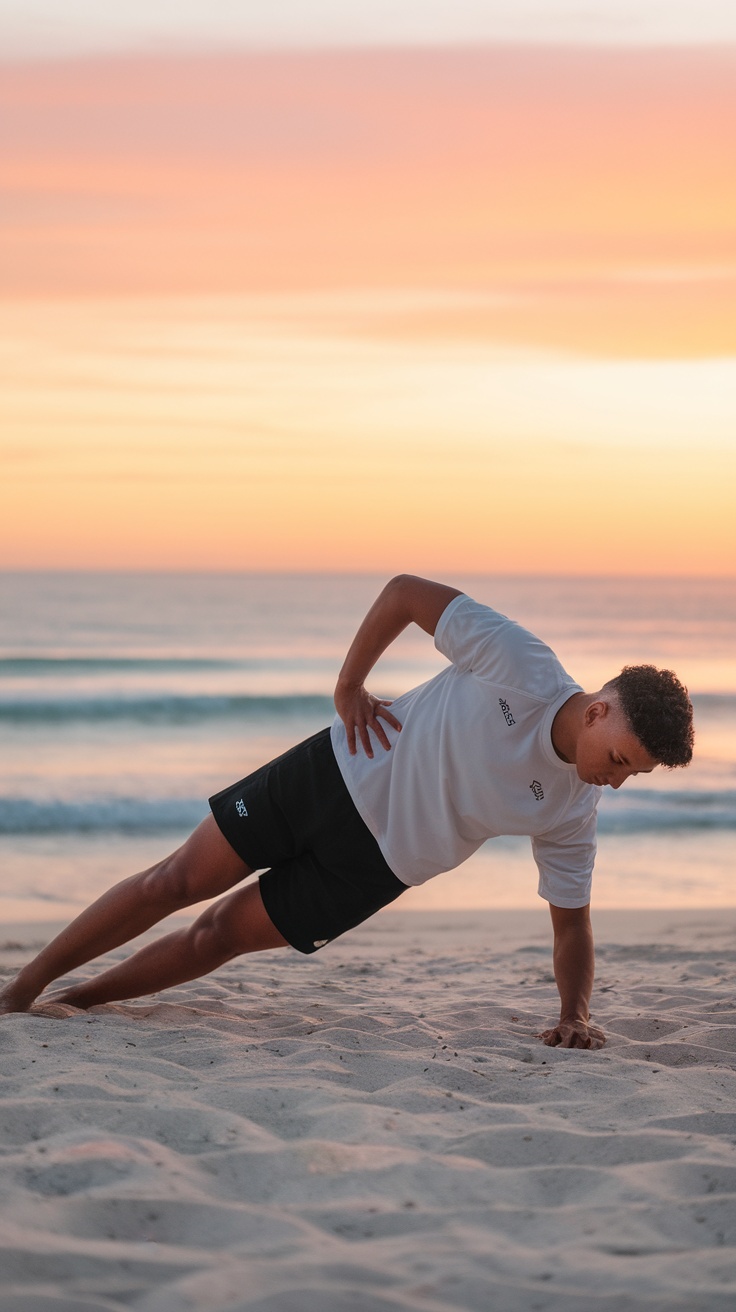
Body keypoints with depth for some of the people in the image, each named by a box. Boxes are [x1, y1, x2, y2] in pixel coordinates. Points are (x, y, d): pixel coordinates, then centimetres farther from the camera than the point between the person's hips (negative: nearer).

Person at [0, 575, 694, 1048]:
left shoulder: (572, 812, -11)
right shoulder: (522, 665, -23)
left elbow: (571, 920, -1)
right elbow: (404, 592, -14)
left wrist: (575, 1014, -17)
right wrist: (348, 688, -12)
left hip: (375, 862, 2)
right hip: (341, 773, -2)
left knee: (219, 936, -1)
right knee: (177, 882, 0)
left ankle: (73, 1001, 18)